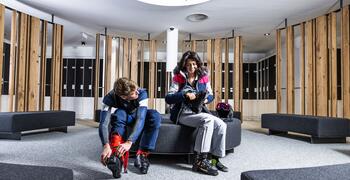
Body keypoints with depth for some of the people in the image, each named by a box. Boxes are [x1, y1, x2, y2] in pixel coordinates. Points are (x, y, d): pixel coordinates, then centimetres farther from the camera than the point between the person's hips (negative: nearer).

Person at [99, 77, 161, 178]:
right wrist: (106, 146, -56)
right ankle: (117, 155, -41)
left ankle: (141, 155, -26)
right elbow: (103, 124, -39)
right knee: (120, 113, -37)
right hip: (123, 119, 0)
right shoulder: (109, 98, -31)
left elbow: (140, 119, -42)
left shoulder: (142, 93, -34)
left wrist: (129, 142, -55)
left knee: (154, 116, -34)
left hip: (138, 117, 0)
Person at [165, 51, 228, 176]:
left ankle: (214, 159, -2)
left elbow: (210, 95, 16)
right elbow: (168, 98, -10)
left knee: (221, 125, -17)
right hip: (183, 114, -5)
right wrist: (185, 95, -24)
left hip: (199, 112, 5)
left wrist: (206, 99, -8)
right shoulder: (178, 78, -3)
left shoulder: (203, 77, 8)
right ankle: (200, 161, -26)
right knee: (208, 119, -30)